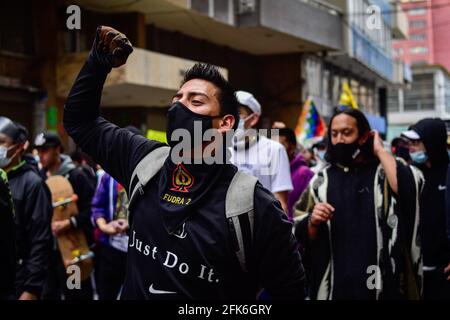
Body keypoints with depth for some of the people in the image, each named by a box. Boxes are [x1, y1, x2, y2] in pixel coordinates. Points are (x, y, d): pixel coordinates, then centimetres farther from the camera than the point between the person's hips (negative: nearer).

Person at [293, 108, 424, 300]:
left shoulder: (384, 172, 1)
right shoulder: (321, 181, 8)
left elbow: (409, 188, -22)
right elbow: (301, 236, 9)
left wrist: (380, 151, -11)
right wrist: (313, 223, -13)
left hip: (382, 284, -2)